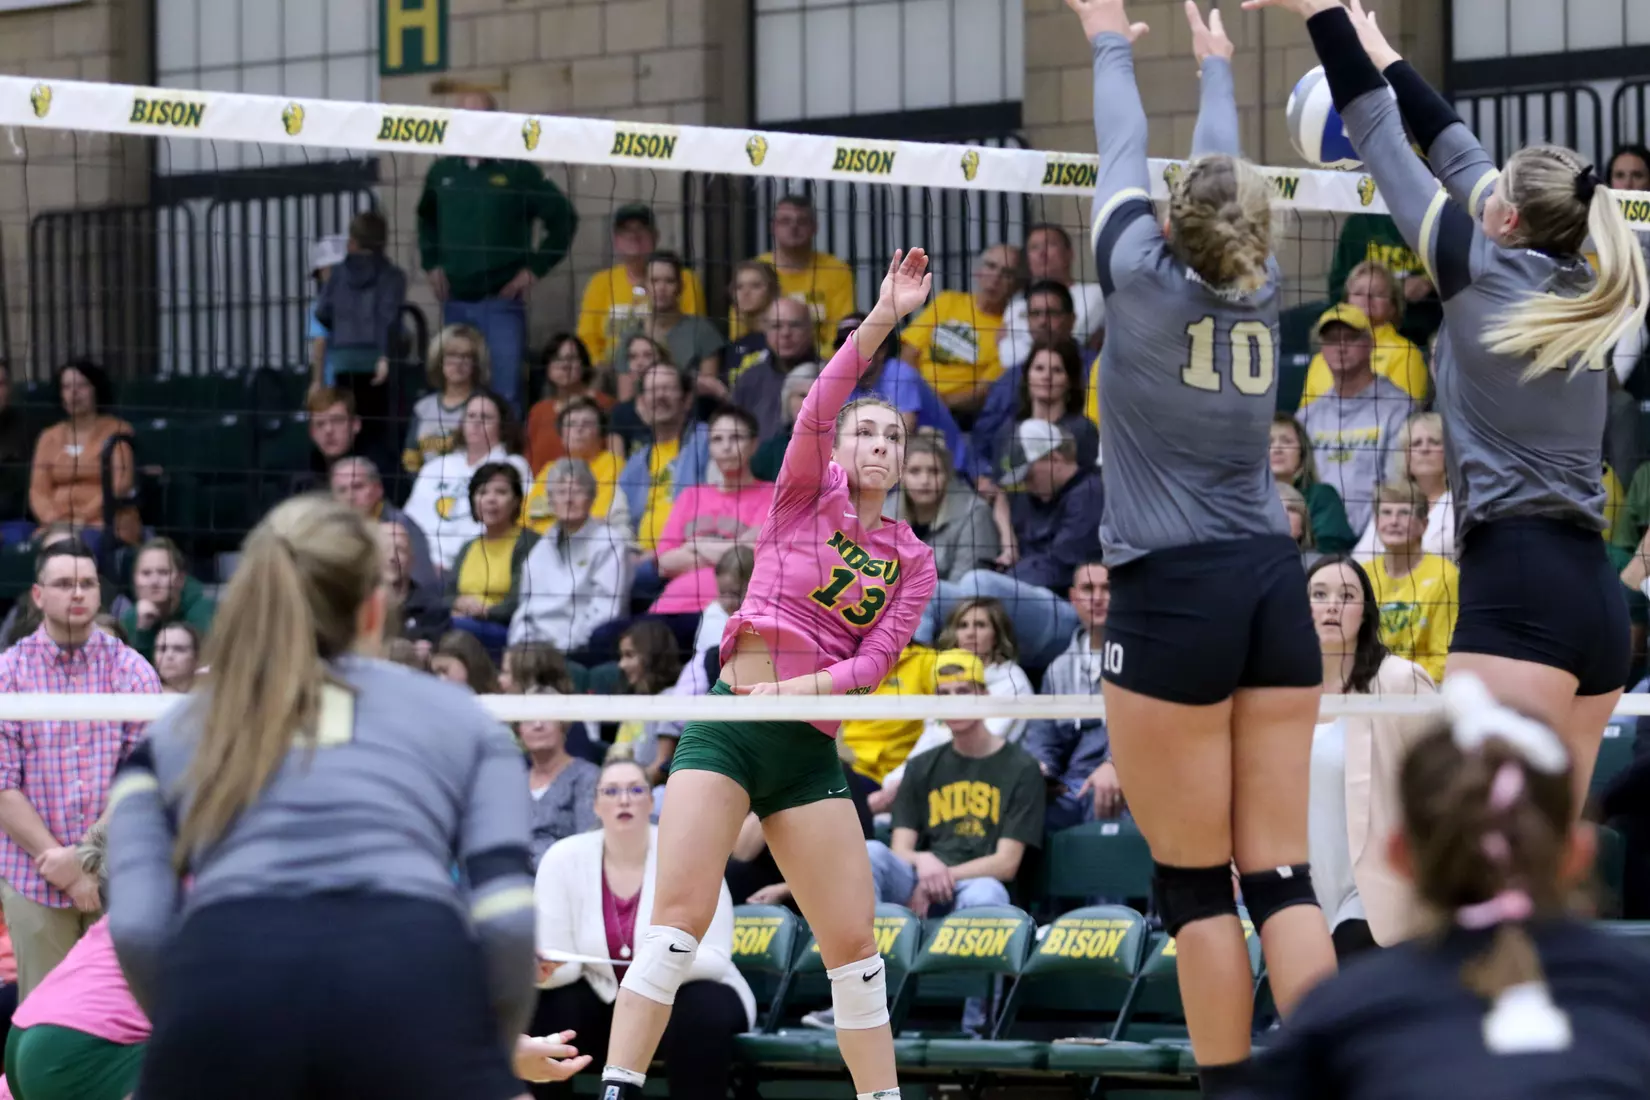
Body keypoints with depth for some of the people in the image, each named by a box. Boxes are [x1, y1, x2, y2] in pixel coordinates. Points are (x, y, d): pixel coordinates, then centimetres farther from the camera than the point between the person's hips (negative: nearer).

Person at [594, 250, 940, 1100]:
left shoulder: (912, 561, 14)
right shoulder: (807, 495, 8)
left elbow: (876, 659, 2)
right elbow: (818, 409, -9)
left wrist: (804, 686, -16)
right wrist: (882, 321, -21)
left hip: (810, 747, 3)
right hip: (728, 721, -3)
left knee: (853, 940, 0)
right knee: (681, 913, -15)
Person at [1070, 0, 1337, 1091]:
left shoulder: (1144, 278, -4)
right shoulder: (1260, 288, 7)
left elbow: (1125, 157, 14)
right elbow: (1231, 175, 25)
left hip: (1173, 594, -5)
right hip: (1274, 589, 5)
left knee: (1195, 883, -1)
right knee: (1280, 875, 2)